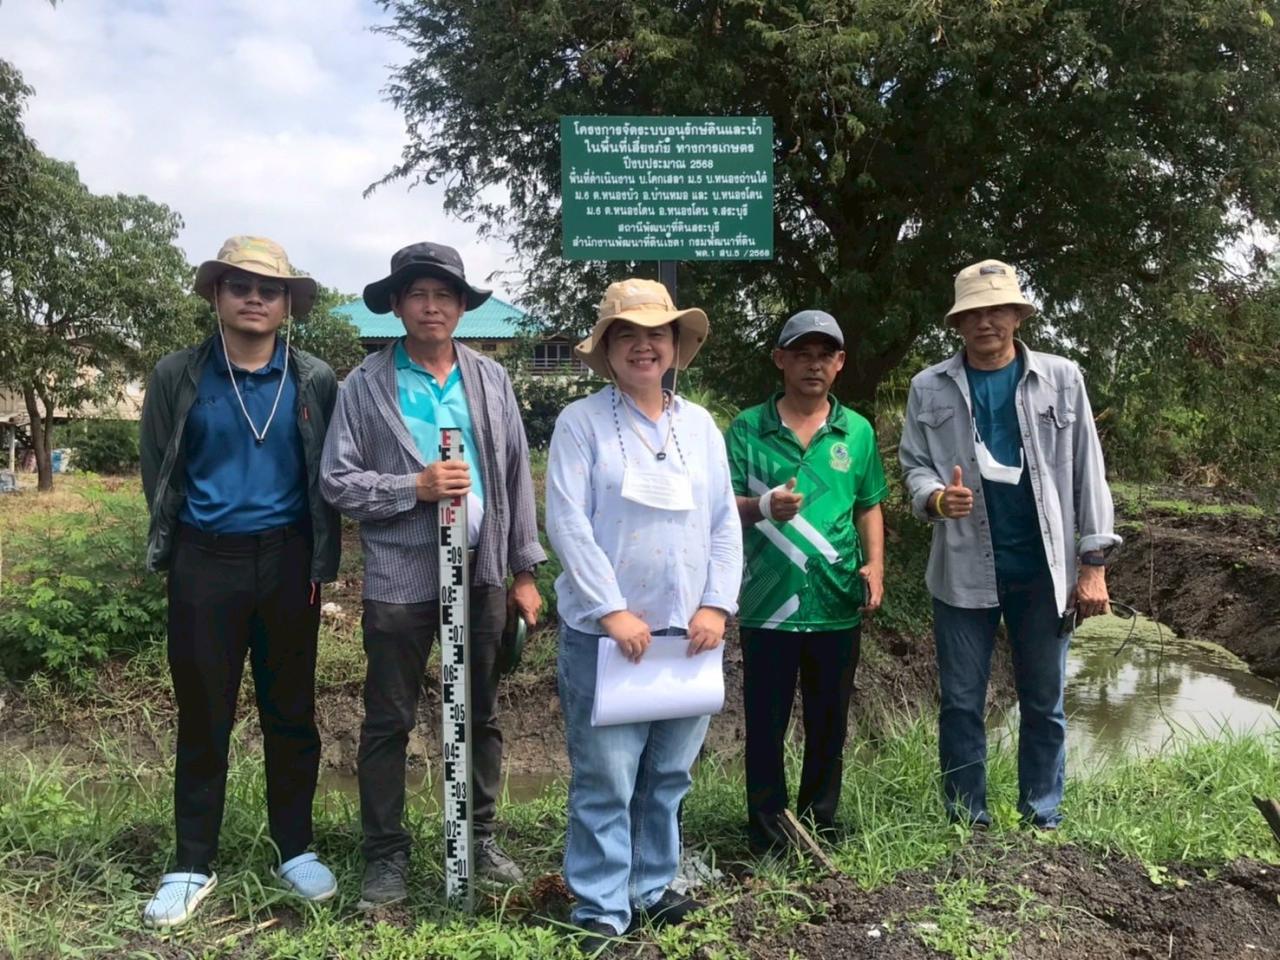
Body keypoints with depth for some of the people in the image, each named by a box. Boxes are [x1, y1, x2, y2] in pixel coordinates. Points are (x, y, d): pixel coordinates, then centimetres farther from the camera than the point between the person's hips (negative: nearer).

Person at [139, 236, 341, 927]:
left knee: (291, 713, 10)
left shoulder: (315, 381, 1)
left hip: (288, 562, 1)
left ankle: (295, 850, 25)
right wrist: (174, 550, 10)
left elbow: (330, 477, 4)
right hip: (205, 564, 0)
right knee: (203, 717, 8)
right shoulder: (178, 376, 0)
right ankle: (192, 865, 22)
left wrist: (318, 557, 2)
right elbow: (156, 474, 7)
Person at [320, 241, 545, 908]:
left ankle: (481, 838, 30)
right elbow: (338, 481, -5)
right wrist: (416, 487, -18)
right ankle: (385, 854, 22)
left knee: (481, 715, 13)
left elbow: (516, 476, 7)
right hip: (400, 577, -2)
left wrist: (524, 571, 6)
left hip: (481, 571, 3)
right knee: (388, 722, 7)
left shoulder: (490, 379, 6)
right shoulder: (366, 384, -2)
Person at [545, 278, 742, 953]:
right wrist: (612, 610, -16)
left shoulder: (700, 424, 10)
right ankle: (601, 908, 16)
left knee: (669, 776, 14)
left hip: (689, 631, 5)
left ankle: (651, 887, 31)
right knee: (604, 779, 0)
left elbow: (725, 523, 9)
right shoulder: (580, 421, -3)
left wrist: (716, 604, -3)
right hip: (605, 632, -4)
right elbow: (566, 523, -11)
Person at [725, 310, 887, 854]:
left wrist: (874, 564, -1)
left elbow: (869, 506, 14)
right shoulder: (747, 429, 0)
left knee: (829, 724, 13)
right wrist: (764, 507, -22)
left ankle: (820, 827, 30)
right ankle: (767, 838, 20)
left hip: (838, 604, 3)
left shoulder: (857, 431, 8)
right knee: (765, 725, 5)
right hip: (768, 604, -2)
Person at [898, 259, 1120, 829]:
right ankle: (968, 822, 21)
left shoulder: (1061, 378, 3)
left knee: (1044, 703, 11)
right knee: (961, 703, 8)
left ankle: (1043, 821, 25)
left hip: (1044, 568, 0)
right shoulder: (929, 388, 2)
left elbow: (1087, 470, 1)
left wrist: (1093, 563, -2)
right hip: (964, 568, 0)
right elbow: (913, 463, 3)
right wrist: (935, 497, -21)